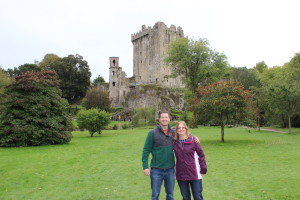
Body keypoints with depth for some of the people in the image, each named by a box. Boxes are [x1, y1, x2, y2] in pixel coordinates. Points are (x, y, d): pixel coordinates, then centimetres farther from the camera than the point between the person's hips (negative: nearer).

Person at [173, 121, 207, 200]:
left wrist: (203, 169, -5)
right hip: (181, 175, 3)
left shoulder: (193, 140, -7)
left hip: (194, 174, -3)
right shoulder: (175, 142, 1)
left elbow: (201, 154, -4)